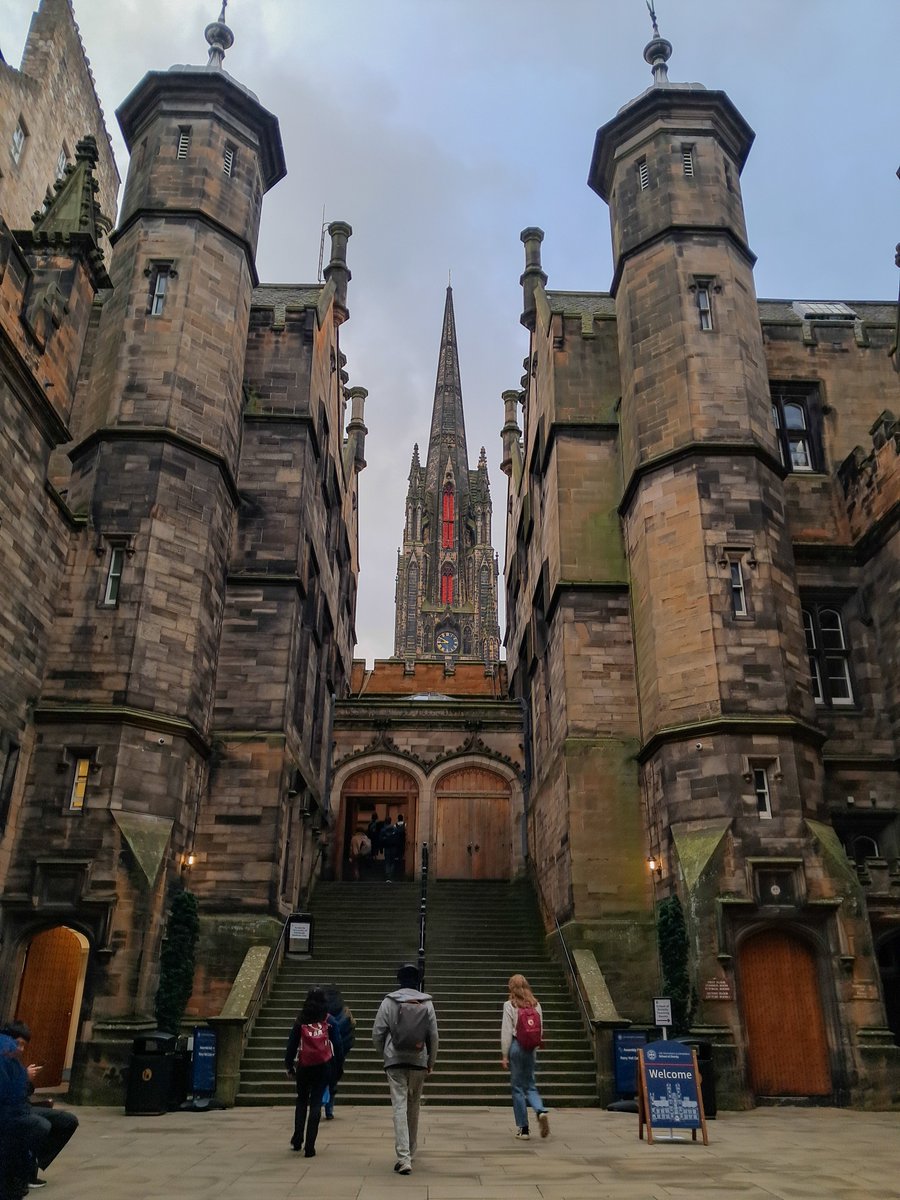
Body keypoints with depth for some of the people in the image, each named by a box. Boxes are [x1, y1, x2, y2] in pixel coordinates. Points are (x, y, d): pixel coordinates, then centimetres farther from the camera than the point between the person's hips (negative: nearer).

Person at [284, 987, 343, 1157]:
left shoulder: (301, 1020, 0)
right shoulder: (329, 1021, -1)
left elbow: (291, 1044, 1)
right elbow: (337, 1044, -2)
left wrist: (289, 1066, 10)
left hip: (304, 1066, 1)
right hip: (323, 1066, -1)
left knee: (301, 1101, 20)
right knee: (316, 1103, 4)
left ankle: (297, 1141, 20)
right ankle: (309, 1147, 1)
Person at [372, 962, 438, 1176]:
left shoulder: (389, 1002, -4)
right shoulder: (426, 1003, -1)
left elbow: (377, 1033, -3)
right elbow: (434, 1035, 0)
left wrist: (384, 1054, 14)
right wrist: (431, 1062, 12)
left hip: (395, 1061, -2)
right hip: (419, 1061, 2)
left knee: (400, 1106, -2)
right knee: (414, 1107, 17)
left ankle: (404, 1157, -11)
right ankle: (410, 1152, 30)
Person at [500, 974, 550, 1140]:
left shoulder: (510, 1005, -8)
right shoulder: (536, 1005, 5)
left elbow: (507, 1032, -9)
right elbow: (541, 1030, 8)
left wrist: (504, 1055, -4)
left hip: (516, 1047, -4)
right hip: (530, 1049, 4)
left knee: (517, 1087, 6)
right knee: (530, 1085, 14)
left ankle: (523, 1128, 9)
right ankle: (541, 1111, -13)